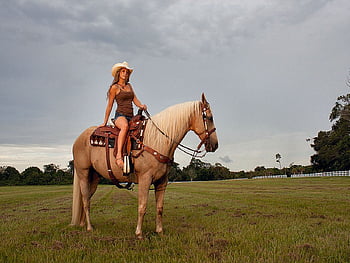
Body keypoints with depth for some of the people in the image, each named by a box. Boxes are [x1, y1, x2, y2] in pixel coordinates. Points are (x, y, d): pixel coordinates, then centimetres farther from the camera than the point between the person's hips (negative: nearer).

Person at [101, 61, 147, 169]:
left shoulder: (129, 86, 23)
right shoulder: (114, 87, 5)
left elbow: (135, 99, 17)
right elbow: (109, 105, 7)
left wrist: (141, 106, -6)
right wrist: (105, 122, 10)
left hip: (131, 117, 7)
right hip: (120, 116, -7)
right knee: (125, 126, -41)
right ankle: (119, 155, -49)